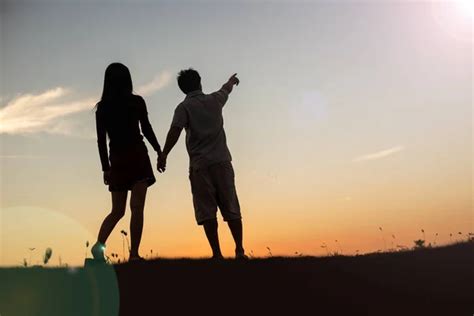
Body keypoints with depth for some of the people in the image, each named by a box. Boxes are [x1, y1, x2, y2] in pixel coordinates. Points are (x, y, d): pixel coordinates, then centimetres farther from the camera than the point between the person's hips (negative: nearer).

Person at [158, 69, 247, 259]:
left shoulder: (184, 107, 2)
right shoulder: (214, 100, 13)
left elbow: (175, 131, -15)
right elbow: (226, 89, 36)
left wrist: (163, 155, -17)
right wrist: (232, 80, 57)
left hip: (200, 166, -3)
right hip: (222, 161, 3)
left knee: (207, 211, -3)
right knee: (231, 208, 4)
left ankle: (217, 254, -8)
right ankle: (239, 251, 1)